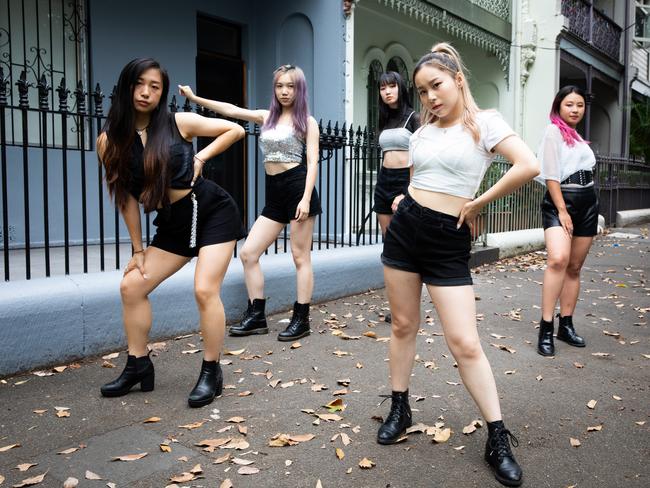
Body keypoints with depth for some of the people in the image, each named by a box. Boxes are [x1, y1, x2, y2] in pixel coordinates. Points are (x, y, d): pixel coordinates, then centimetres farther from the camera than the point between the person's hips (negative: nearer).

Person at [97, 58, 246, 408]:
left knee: (205, 290, -15)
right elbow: (127, 198, 1)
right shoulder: (110, 141, -4)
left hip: (213, 211, -4)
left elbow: (236, 130, 2)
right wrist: (138, 250, 3)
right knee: (131, 286, 1)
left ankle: (211, 373, 2)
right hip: (172, 224, 4)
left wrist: (200, 158, -8)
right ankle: (138, 366, 17)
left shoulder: (179, 123, -9)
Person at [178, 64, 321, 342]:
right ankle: (256, 316, 11)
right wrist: (195, 98, 2)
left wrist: (306, 199, -17)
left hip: (298, 187, -6)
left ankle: (301, 320, 8)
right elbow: (231, 110, 11)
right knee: (248, 254, 2)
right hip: (274, 194, 6)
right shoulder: (267, 117, 16)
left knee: (300, 257, -2)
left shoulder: (307, 121, 2)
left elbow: (312, 162, -6)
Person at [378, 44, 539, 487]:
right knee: (403, 325, 12)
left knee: (465, 343, -6)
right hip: (405, 229, 5)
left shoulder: (484, 122, -5)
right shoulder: (422, 132, 12)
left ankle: (499, 438, 10)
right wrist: (404, 206, 6)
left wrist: (477, 204, -13)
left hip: (449, 242, -5)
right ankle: (400, 409, 31)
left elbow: (529, 167, -20)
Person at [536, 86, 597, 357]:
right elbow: (550, 174, -12)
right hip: (560, 201, -8)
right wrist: (562, 210, -18)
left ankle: (566, 325, 16)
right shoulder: (553, 131, -3)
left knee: (574, 267, 8)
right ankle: (545, 329, -25)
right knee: (558, 259, -27)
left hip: (588, 202, 8)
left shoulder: (578, 136, 20)